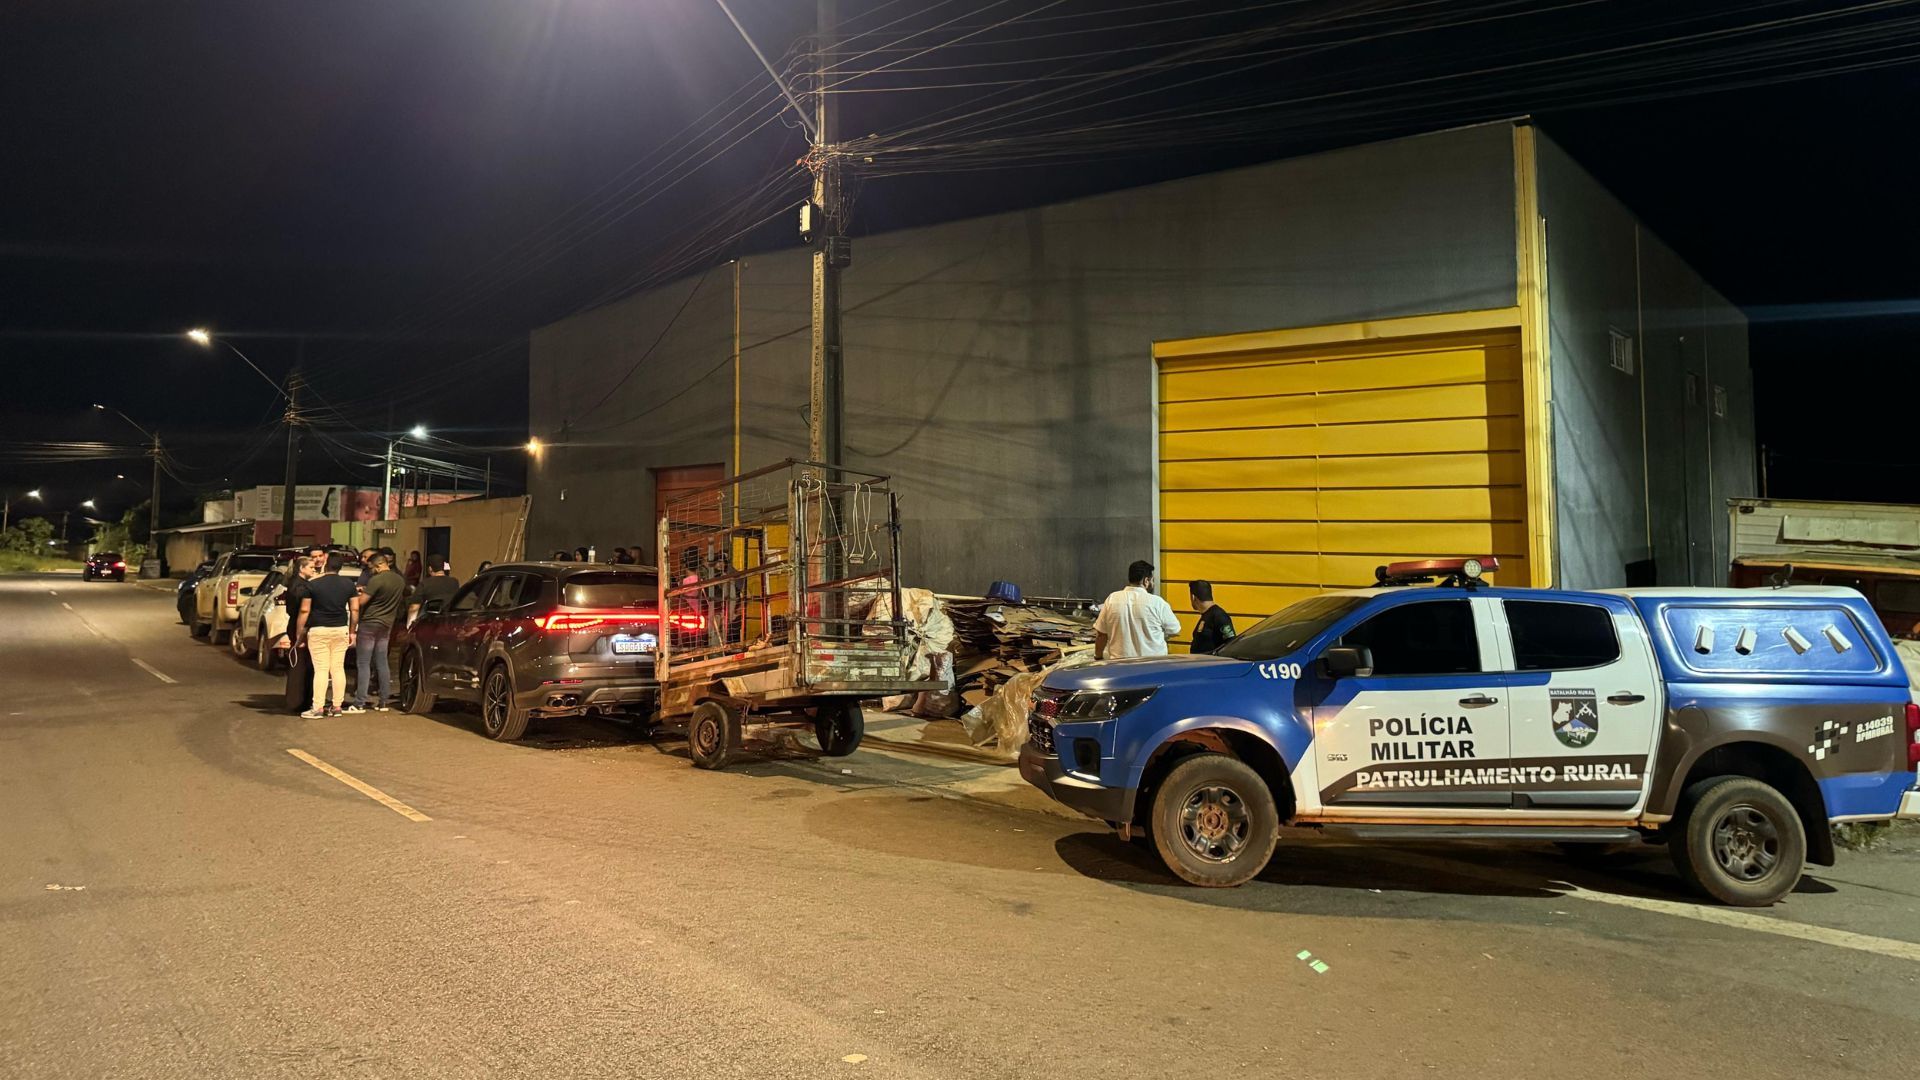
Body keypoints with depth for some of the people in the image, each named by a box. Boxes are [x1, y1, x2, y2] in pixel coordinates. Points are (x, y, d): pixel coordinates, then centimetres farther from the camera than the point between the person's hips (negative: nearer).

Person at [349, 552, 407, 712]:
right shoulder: (400, 580, 6)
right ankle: (383, 702, 13)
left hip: (370, 624, -7)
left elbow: (361, 602, -20)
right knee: (382, 663, 12)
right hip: (387, 625, 7)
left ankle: (360, 703, -3)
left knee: (363, 664, -3)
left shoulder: (376, 580, -18)